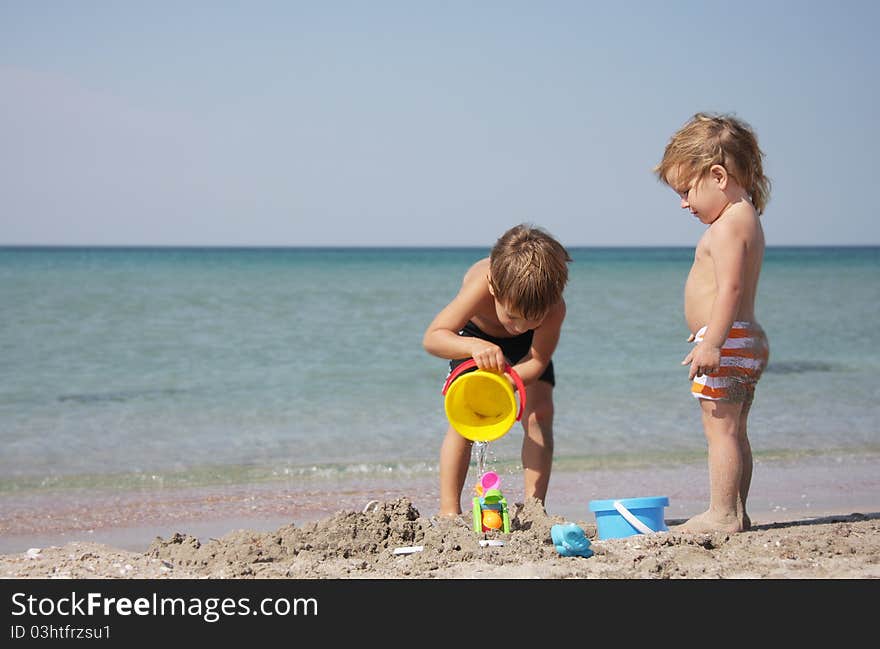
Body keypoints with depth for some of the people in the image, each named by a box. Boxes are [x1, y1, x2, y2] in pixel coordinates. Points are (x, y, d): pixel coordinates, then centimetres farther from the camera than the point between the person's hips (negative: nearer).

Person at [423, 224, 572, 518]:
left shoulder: (555, 308, -40)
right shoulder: (480, 286, -45)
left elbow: (537, 360, -30)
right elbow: (432, 338, -44)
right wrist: (474, 346, -62)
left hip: (526, 345, 1)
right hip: (476, 331, -1)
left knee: (539, 414, -14)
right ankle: (449, 511, -11)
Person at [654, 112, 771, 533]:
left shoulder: (727, 225, -15)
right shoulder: (746, 219, 18)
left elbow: (730, 288, -24)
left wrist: (711, 342, -29)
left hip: (726, 341, -11)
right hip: (745, 340, 11)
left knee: (720, 430, -9)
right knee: (734, 432, 14)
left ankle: (722, 515, -9)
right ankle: (735, 512, 19)